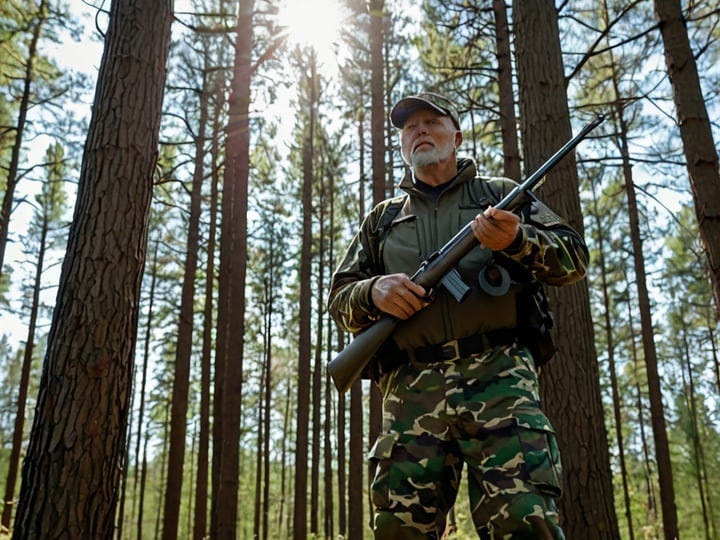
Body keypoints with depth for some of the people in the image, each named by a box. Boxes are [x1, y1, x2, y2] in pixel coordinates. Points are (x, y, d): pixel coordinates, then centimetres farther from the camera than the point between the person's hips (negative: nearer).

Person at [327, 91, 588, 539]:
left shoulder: (501, 194, 20)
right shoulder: (382, 220, 26)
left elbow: (574, 258, 13)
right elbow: (340, 299, 21)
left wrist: (517, 240, -8)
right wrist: (373, 291, -4)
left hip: (499, 375, -2)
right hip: (411, 391, 3)